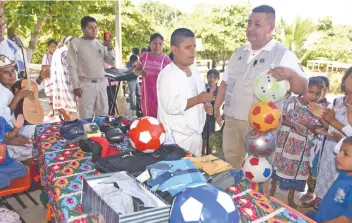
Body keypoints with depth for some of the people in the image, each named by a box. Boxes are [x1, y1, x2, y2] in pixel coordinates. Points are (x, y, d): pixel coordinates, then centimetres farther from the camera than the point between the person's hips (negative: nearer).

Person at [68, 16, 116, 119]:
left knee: (103, 115, 9)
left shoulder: (101, 43, 11)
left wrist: (110, 49, -6)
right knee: (86, 118, -4)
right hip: (85, 85, -4)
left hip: (101, 84, 4)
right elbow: (72, 67, -3)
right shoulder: (75, 43, -1)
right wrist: (76, 86, -9)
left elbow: (112, 63, 11)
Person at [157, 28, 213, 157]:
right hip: (176, 137, -8)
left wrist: (205, 104, 0)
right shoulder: (168, 74, -16)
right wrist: (199, 99, -22)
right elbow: (171, 106, -25)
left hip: (195, 133, 8)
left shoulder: (195, 72, 10)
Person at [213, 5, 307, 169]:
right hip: (231, 120, 6)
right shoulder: (240, 53, 10)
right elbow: (225, 82, 17)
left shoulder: (283, 55, -8)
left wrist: (291, 74, -35)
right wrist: (216, 107, 13)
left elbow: (302, 89, -15)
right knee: (230, 164, 17)